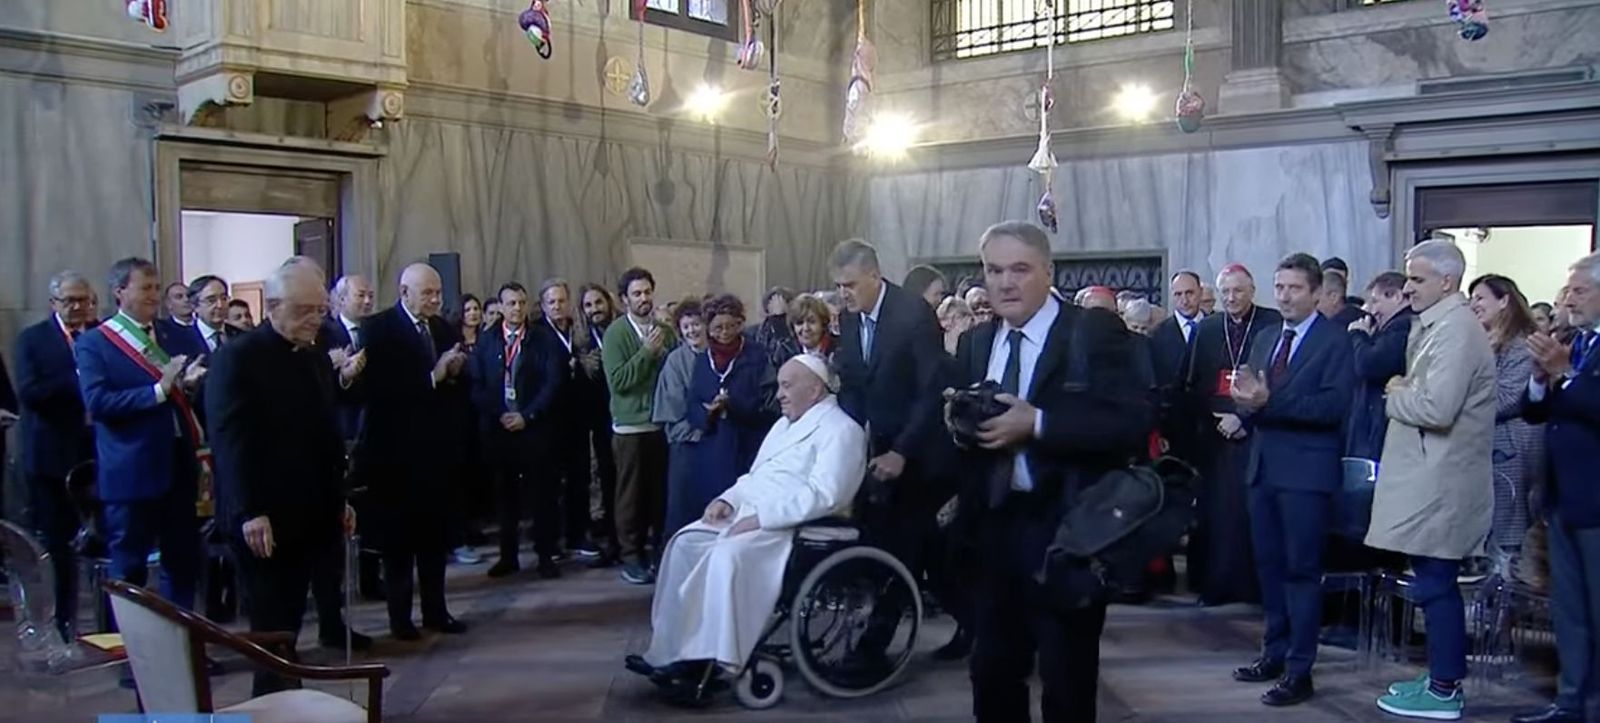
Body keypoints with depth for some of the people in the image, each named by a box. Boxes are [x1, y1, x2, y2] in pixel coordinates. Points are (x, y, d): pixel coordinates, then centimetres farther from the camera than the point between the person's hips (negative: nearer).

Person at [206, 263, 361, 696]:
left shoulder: (318, 359, 14)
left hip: (309, 515, 7)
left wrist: (339, 499, 16)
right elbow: (231, 440, -16)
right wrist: (250, 513, -21)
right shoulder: (239, 358, -9)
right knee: (272, 627, 0)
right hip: (263, 520, -6)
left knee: (288, 625, 12)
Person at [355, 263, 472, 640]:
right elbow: (376, 386, -20)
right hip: (393, 447, -5)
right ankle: (400, 615, 14)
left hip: (433, 444, 5)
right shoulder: (378, 328, -8)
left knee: (434, 533, 10)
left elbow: (453, 383, 12)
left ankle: (435, 610, 20)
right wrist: (432, 376, -22)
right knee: (397, 535, 4)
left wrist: (454, 372, -10)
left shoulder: (443, 329, 9)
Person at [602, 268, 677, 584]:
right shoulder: (616, 333, -5)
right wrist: (647, 351, -18)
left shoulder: (665, 331, 6)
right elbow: (617, 380, -14)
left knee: (661, 492, 7)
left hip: (663, 423, 3)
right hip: (630, 426, -3)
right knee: (631, 494, 3)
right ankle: (631, 556, 12)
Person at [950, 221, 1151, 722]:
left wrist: (1038, 424, -24)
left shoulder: (1095, 332, -9)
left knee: (1067, 681, 8)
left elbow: (1134, 420, -19)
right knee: (992, 672, 15)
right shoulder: (975, 342, 11)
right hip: (995, 526, 6)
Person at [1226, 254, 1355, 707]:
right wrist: (1246, 402, -10)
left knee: (1301, 569, -2)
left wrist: (1269, 401, -26)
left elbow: (1335, 404, -19)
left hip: (1306, 471, -7)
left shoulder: (1335, 340, -7)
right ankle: (1275, 652, 26)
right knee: (1269, 565, 13)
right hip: (1264, 466, 7)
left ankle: (1299, 671, 5)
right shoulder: (1265, 338, 15)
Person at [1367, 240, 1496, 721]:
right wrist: (1405, 391, 4)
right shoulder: (1435, 325, 14)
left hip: (1439, 486, -10)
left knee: (1435, 585, -2)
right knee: (1437, 584, 17)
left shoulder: (1455, 330, -17)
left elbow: (1437, 408, -26)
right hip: (1429, 479, 10)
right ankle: (1444, 676, 27)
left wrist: (1396, 396, -10)